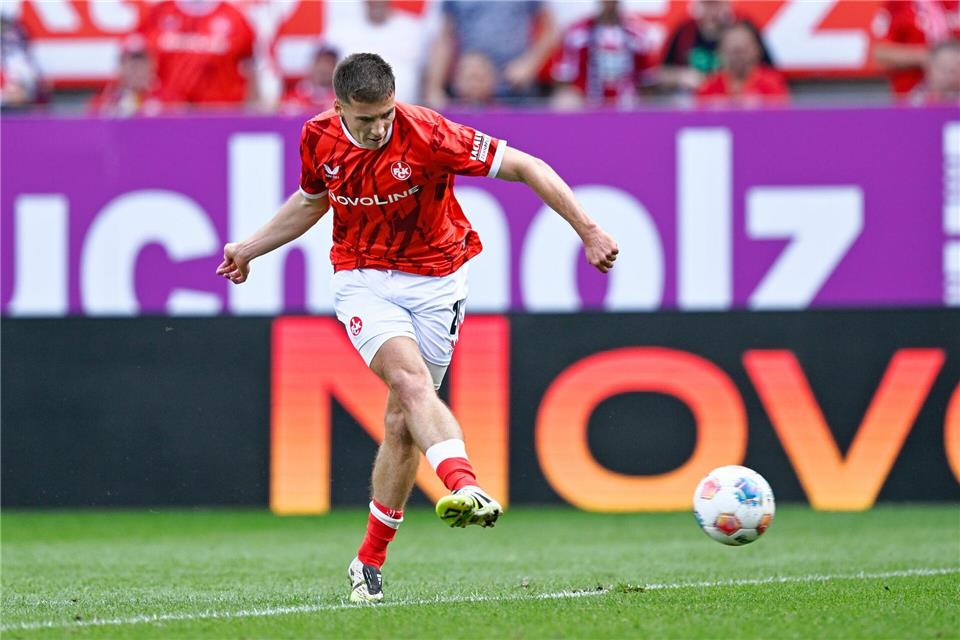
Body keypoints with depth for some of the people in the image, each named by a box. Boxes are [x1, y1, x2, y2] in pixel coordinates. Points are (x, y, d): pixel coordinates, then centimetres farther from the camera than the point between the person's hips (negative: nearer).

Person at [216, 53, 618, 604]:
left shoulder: (427, 135, -21)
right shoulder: (318, 140, -7)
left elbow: (525, 167, -17)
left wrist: (588, 231, -20)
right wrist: (251, 248, 20)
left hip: (435, 283, -1)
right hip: (362, 282, 2)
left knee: (403, 422, -1)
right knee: (411, 380, -27)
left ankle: (371, 561, 14)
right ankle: (466, 488, -48)